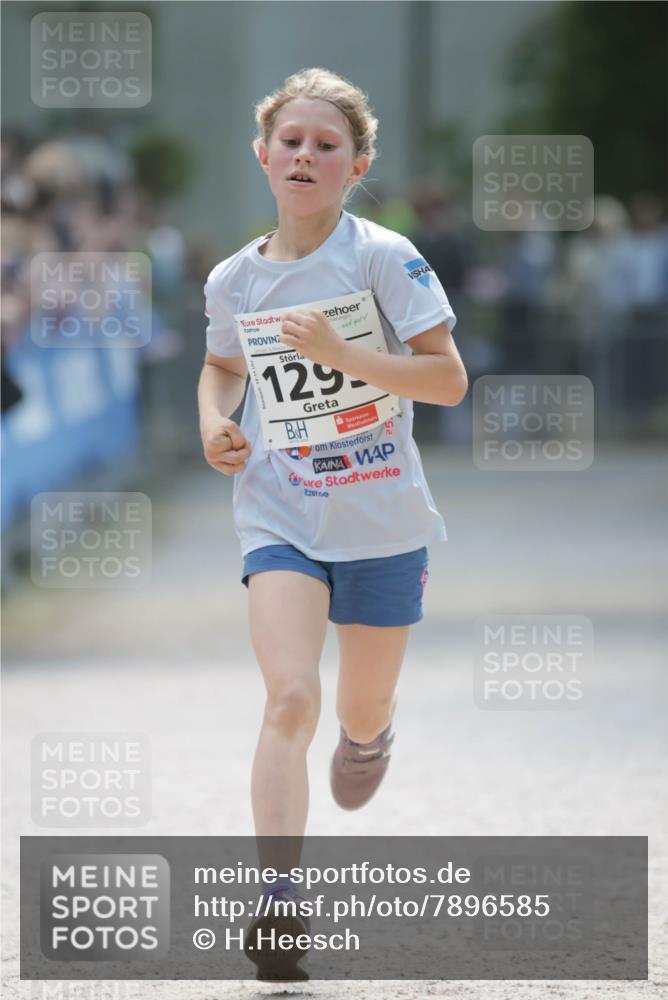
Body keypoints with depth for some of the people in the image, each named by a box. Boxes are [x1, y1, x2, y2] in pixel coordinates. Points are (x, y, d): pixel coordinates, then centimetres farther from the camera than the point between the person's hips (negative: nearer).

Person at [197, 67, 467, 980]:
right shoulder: (234, 279, 1)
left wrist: (340, 353, -25)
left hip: (382, 520, -1)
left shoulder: (383, 257, -10)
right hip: (278, 518, 1)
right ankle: (280, 895, -19)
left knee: (362, 710, 14)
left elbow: (448, 379, -14)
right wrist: (215, 420, 2)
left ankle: (369, 732, 53)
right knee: (290, 699, -18)